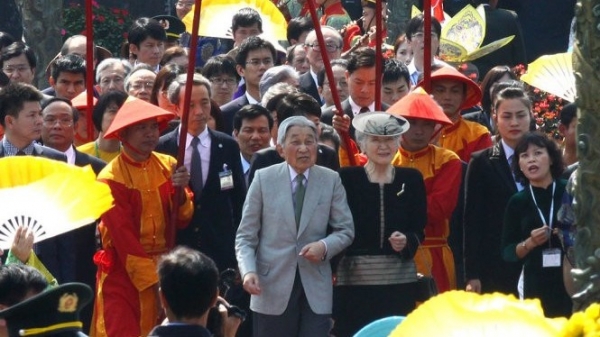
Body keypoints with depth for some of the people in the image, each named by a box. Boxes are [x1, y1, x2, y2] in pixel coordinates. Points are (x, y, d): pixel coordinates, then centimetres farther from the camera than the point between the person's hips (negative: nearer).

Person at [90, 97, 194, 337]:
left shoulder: (167, 166, 4)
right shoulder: (110, 179, -11)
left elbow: (183, 219, 0)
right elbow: (123, 237, -13)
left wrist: (180, 191, -19)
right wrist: (153, 280, -16)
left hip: (163, 269, 4)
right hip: (124, 274, -4)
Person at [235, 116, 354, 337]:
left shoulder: (331, 181, 4)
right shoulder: (264, 179, 1)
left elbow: (345, 230, 7)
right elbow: (246, 236, 2)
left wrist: (325, 246, -14)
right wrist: (248, 271, -14)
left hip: (316, 289, 1)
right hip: (273, 289, 0)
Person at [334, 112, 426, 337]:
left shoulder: (412, 179, 8)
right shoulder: (346, 178, 1)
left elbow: (419, 230, 10)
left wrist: (406, 241, -11)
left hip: (400, 280, 2)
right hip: (355, 280, -2)